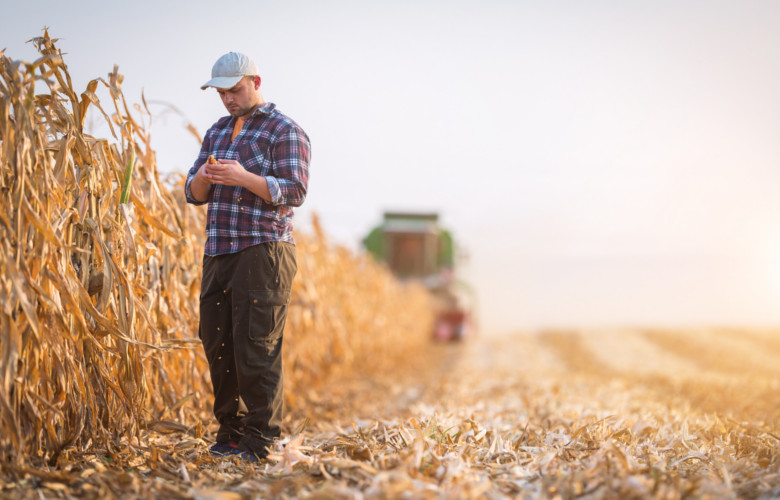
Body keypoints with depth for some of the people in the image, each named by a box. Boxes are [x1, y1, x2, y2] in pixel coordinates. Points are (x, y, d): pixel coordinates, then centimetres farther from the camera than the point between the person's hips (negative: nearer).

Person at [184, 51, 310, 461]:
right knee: (217, 344, 7)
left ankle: (260, 442, -2)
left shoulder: (285, 132, -2)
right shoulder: (217, 132, 19)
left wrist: (244, 177, -23)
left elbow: (295, 192, -12)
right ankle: (230, 432, 18)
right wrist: (203, 177, -7)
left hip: (263, 253, -7)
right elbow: (193, 194, 17)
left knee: (256, 348, -8)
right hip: (218, 253, 7)